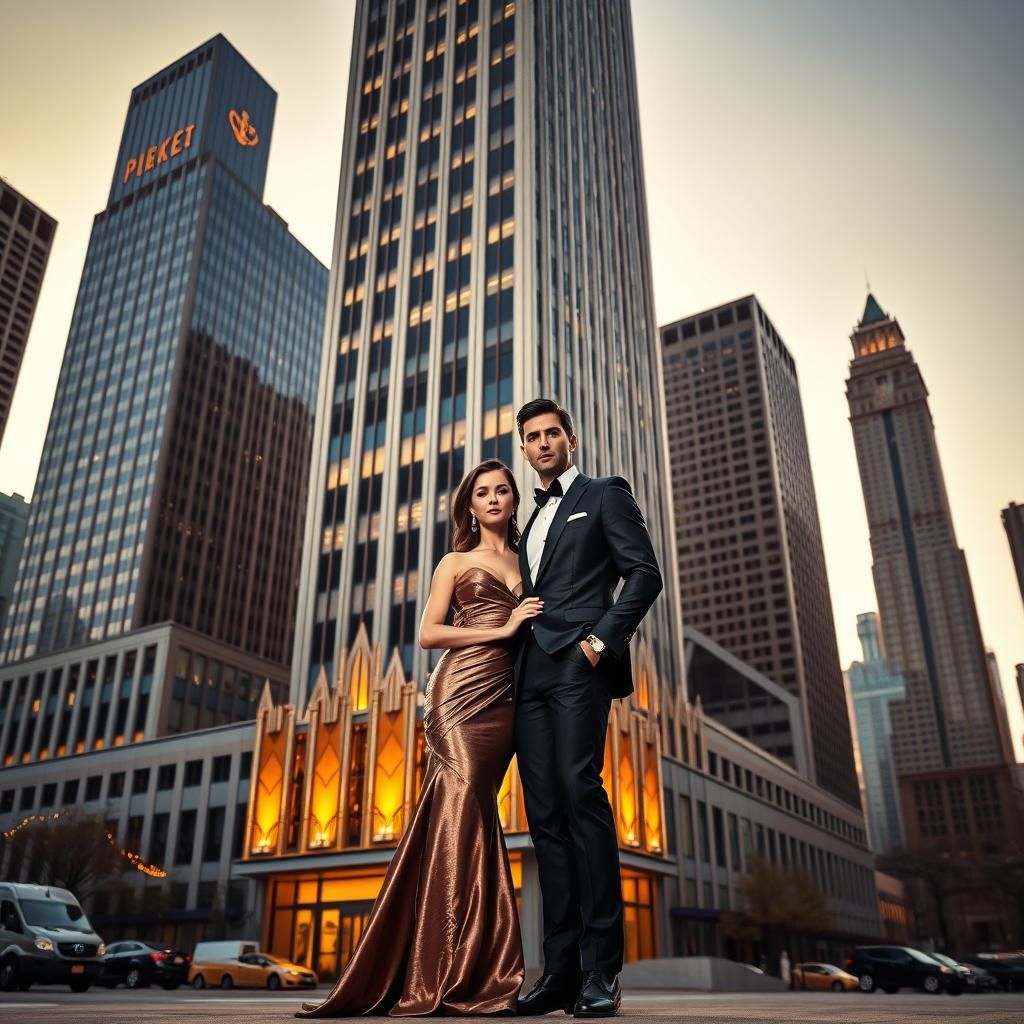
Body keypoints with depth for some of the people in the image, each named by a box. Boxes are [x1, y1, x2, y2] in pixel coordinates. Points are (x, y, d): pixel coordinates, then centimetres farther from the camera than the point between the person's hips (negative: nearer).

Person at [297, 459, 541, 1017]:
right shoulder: (455, 562, 13)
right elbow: (429, 633, 2)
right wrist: (501, 629, -6)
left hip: (506, 698, 3)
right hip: (461, 688, -3)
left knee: (458, 811, -3)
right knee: (467, 804, -16)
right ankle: (469, 976, -13)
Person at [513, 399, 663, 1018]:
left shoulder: (604, 495, 9)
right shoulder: (533, 521, 28)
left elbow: (645, 573, -2)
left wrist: (602, 638, -13)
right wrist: (515, 654, 9)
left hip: (579, 665, -7)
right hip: (532, 672, 7)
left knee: (580, 793, -17)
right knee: (545, 812, 0)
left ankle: (602, 971, -12)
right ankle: (561, 969, 2)